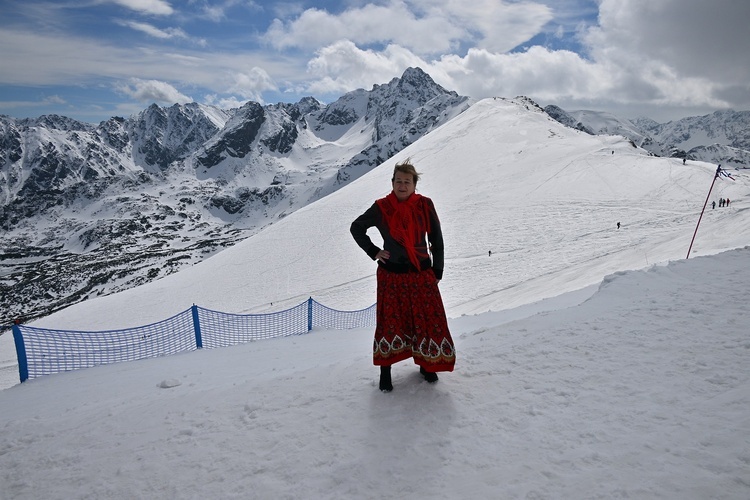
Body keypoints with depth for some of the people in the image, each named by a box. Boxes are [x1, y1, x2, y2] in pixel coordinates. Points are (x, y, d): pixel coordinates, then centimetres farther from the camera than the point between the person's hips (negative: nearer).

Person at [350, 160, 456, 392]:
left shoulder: (425, 205, -4)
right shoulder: (381, 208, -6)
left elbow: (436, 239, 4)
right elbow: (356, 228, 9)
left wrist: (437, 271, 3)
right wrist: (373, 252, 0)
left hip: (422, 274, 2)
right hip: (391, 275, -1)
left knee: (429, 320, 5)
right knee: (390, 321, 3)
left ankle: (427, 364, 27)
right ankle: (385, 371, 17)